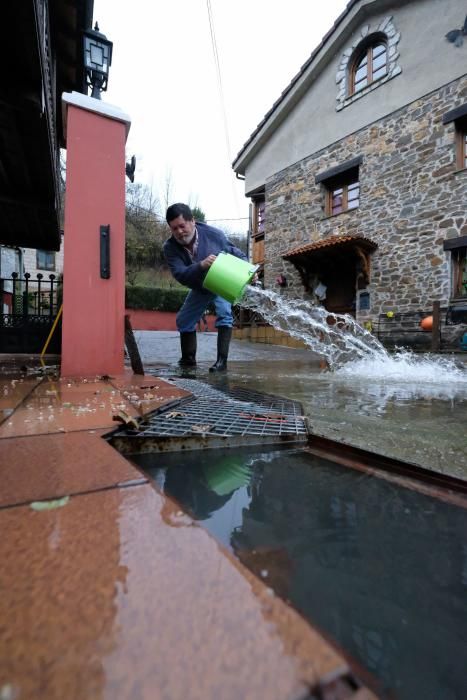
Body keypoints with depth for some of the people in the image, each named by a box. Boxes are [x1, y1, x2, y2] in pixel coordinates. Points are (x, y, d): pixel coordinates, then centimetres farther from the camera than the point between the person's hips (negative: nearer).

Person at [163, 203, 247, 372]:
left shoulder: (214, 234, -28)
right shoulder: (170, 247, -25)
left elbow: (236, 253, -15)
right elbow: (180, 275, -36)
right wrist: (201, 265, -54)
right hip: (199, 288, 4)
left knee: (224, 314, -26)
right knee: (183, 320, 6)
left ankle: (222, 361, -22)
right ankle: (188, 359, 23)